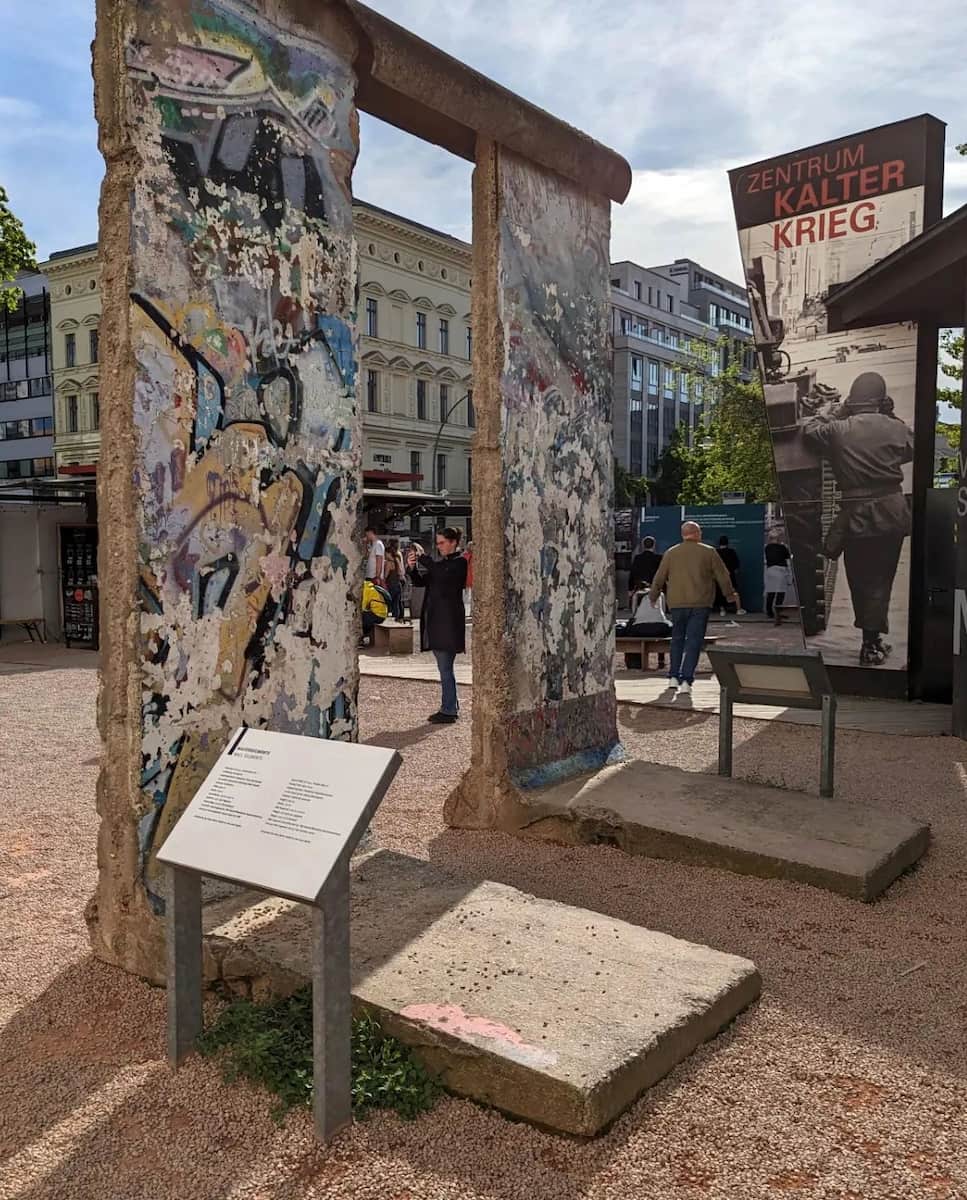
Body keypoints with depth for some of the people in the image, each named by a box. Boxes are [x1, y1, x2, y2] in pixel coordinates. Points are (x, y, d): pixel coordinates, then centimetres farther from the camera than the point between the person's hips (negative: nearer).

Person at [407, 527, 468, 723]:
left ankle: (448, 710, -2)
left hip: (449, 621, -8)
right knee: (445, 668, 13)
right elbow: (421, 581, 14)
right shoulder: (440, 562, 18)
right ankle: (451, 707, 21)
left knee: (445, 668, -7)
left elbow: (442, 573, -24)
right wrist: (412, 568, -4)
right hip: (435, 619, 8)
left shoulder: (459, 563, -6)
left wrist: (422, 558, -16)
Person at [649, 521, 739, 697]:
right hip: (700, 604, -2)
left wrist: (653, 596, 26)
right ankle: (686, 681, -13)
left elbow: (659, 578, 10)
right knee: (694, 642, -3)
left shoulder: (671, 553, 6)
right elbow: (722, 576, 6)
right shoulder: (708, 552, 1)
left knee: (677, 639, 17)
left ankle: (673, 677, 17)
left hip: (676, 604, 2)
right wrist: (730, 594, 22)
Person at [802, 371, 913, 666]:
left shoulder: (838, 429, -7)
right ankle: (872, 646, 8)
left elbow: (808, 429, 10)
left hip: (856, 516, 0)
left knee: (859, 579, 13)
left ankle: (870, 641, 19)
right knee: (881, 578, 8)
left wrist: (837, 412, 11)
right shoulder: (896, 428, -5)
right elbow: (912, 451, 15)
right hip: (891, 515, 1)